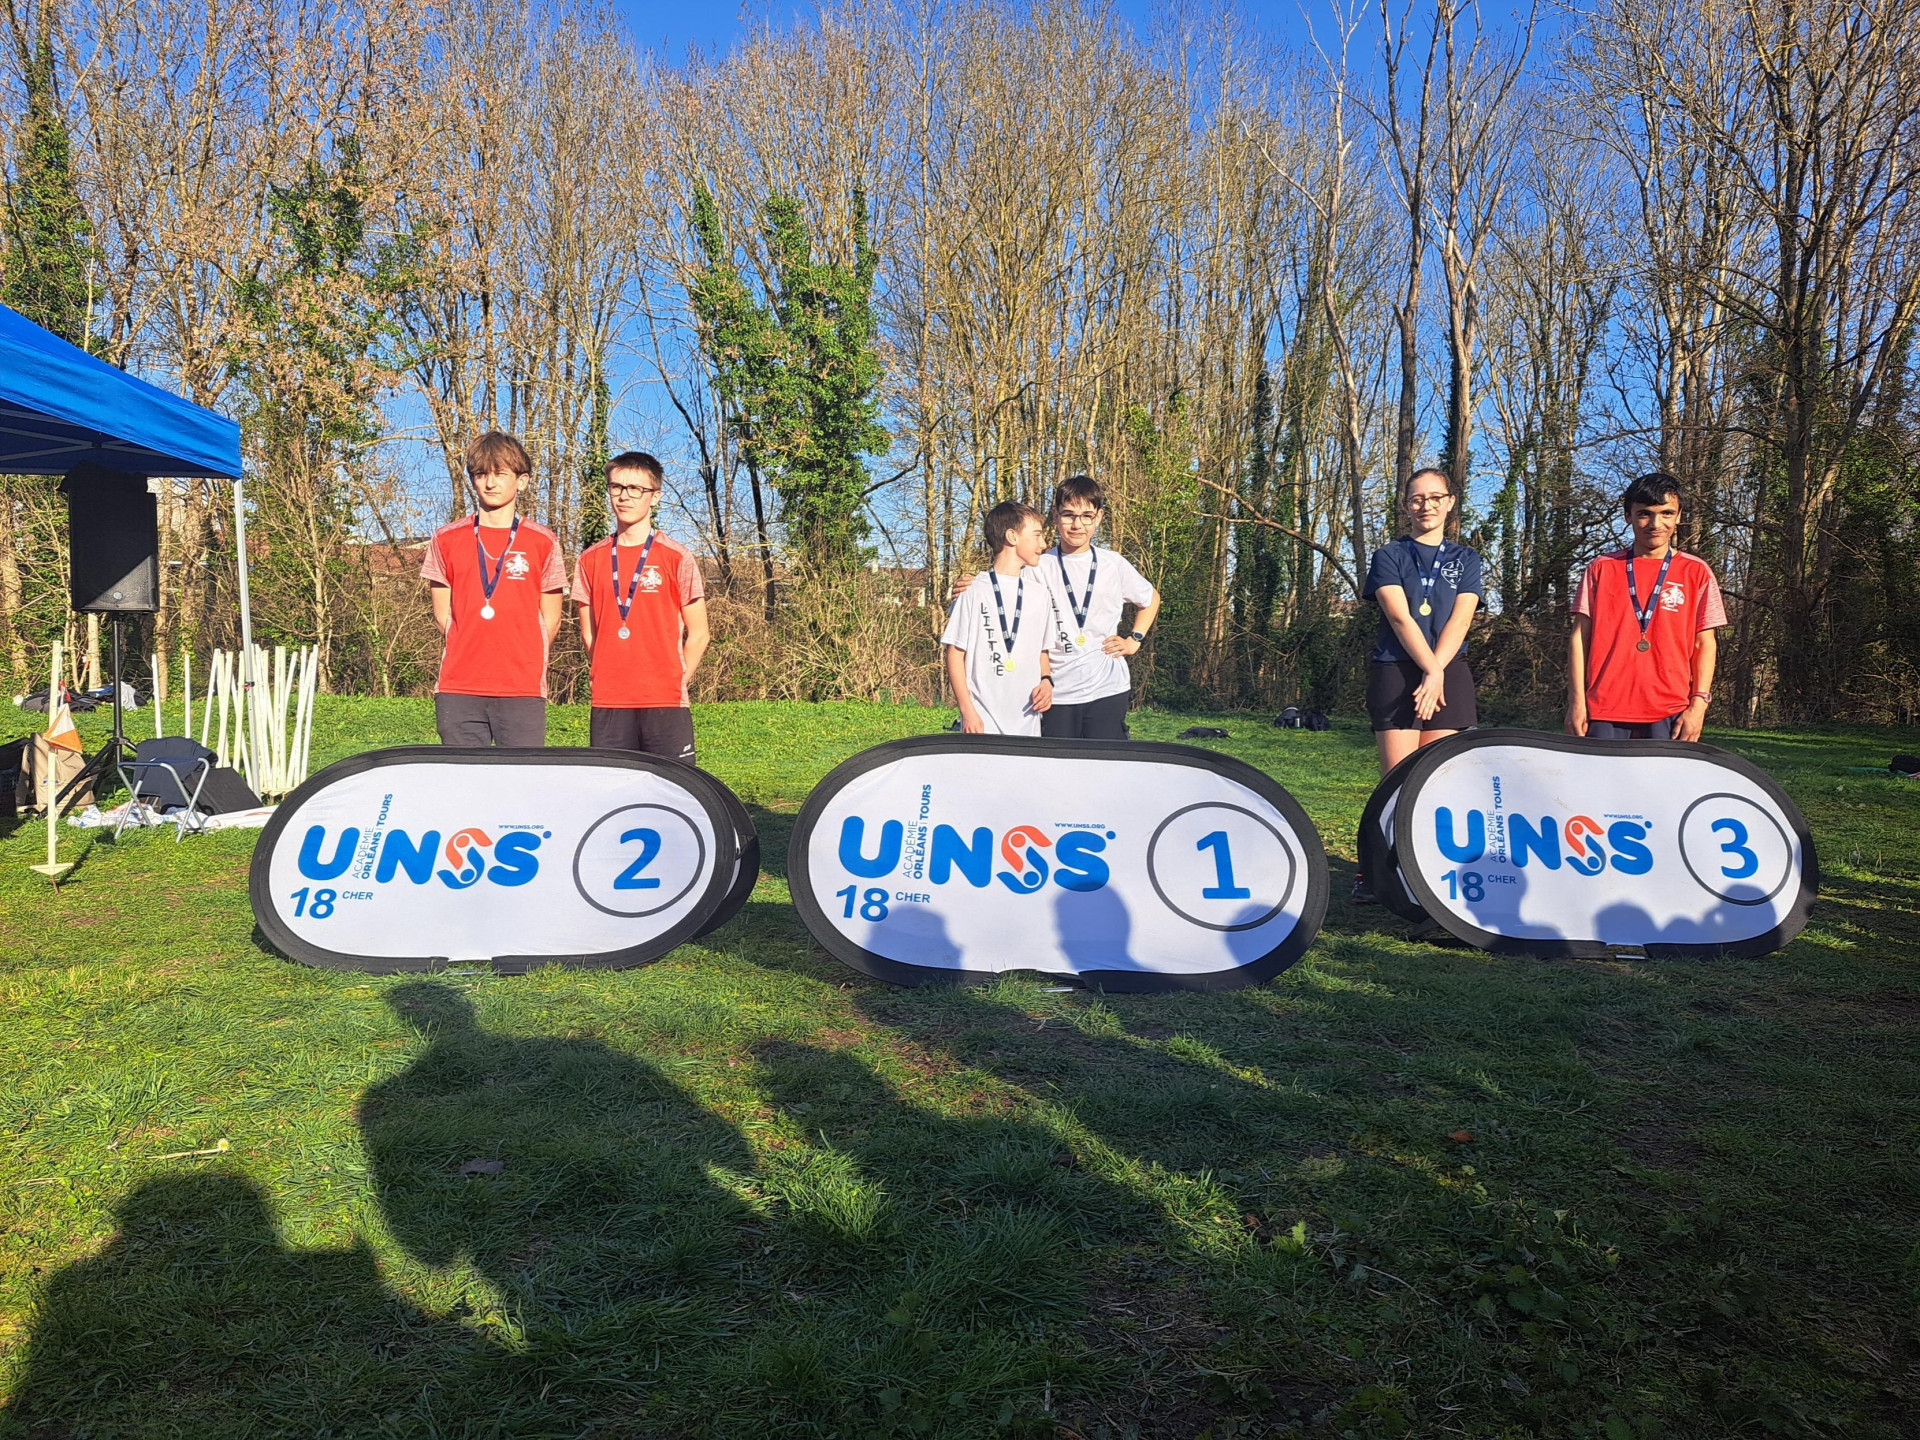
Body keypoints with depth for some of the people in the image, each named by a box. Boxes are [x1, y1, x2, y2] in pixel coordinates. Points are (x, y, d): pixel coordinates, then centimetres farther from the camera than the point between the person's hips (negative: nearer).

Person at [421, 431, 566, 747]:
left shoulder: (543, 542, 4)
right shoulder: (446, 540, 9)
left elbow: (550, 620, 7)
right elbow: (443, 614, 12)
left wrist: (520, 660, 5)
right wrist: (470, 653, 8)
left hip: (523, 691, -1)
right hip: (458, 690, 2)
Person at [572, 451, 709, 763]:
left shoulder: (676, 558, 1)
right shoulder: (590, 560, 10)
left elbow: (698, 634, 4)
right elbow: (588, 632, 17)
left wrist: (675, 680, -1)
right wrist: (610, 676, 8)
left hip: (664, 703, -3)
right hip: (607, 705, 3)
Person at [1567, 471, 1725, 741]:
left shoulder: (1696, 572, 9)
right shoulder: (1601, 569, 8)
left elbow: (1705, 643, 8)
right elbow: (1580, 637, 6)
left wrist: (1698, 704, -3)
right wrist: (1576, 701, -1)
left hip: (1669, 716, 0)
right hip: (1604, 714, 0)